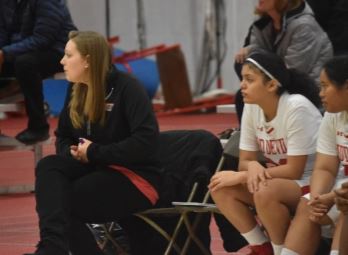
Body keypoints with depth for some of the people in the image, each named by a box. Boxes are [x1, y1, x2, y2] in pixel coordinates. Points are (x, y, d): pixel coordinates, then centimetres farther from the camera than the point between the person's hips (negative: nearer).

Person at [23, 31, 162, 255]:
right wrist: (71, 152, -4)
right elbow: (63, 137, 22)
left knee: (62, 200, -26)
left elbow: (146, 141, -21)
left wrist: (95, 152, -19)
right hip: (97, 170, 7)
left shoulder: (127, 88, -12)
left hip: (136, 180, -7)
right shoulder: (77, 93, 10)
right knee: (48, 166, -25)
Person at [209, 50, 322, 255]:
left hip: (313, 184, -7)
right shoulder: (252, 107, -3)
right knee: (221, 187, -12)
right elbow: (245, 160, 2)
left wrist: (240, 177, -21)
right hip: (279, 182, 7)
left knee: (265, 191, -34)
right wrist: (252, 166, -24)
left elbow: (294, 171, -22)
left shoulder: (297, 108, -23)